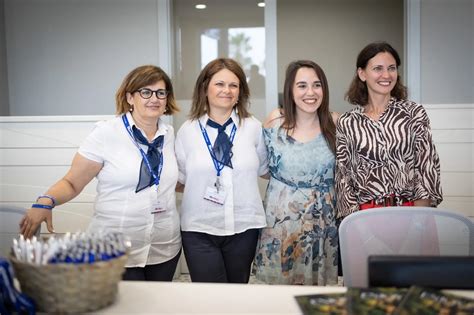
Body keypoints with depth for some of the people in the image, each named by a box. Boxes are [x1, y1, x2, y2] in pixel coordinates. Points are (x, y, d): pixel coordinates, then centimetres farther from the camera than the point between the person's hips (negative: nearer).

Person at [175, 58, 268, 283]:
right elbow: (179, 181, 6)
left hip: (244, 226, 1)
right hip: (199, 229, -1)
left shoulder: (253, 127, 1)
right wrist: (205, 186, -7)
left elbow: (263, 169, 14)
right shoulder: (188, 130, 0)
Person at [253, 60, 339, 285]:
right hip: (281, 221, -1)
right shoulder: (275, 121, -4)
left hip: (323, 222, 1)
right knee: (281, 283, 7)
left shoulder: (334, 122, -3)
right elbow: (262, 168, 10)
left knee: (318, 285, 9)